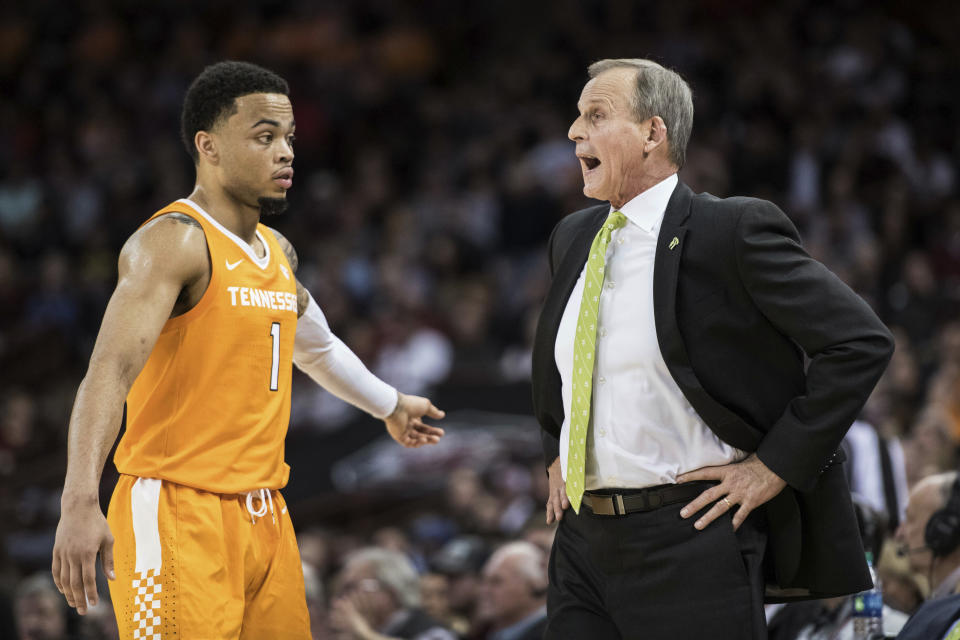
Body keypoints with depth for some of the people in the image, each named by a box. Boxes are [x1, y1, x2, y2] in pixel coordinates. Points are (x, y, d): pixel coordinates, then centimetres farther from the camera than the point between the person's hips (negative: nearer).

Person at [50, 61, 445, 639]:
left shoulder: (278, 251, 15)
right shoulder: (175, 241, -13)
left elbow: (316, 346, 37)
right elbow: (110, 370, -26)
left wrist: (391, 405, 51)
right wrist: (81, 504, -39)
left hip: (265, 514, 9)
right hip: (180, 512, -8)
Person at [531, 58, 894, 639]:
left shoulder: (732, 231, -9)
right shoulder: (573, 239, 13)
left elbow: (862, 342, -12)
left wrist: (775, 466, -13)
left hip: (691, 544, -7)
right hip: (583, 541, 7)